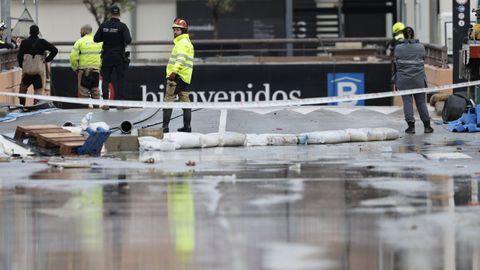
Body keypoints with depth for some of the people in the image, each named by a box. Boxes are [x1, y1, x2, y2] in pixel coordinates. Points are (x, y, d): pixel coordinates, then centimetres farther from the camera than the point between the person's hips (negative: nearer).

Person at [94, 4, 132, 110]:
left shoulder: (104, 26, -1)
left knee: (105, 80, 7)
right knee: (120, 80, 3)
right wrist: (125, 40, 5)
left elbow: (96, 39, 1)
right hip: (119, 57, -2)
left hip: (107, 57, 2)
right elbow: (128, 40, -18)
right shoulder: (122, 26, -10)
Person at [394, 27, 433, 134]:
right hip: (418, 79, 1)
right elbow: (423, 60, 7)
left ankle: (411, 126, -1)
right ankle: (427, 126, 12)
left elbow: (397, 63, 2)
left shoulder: (398, 48, -5)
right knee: (421, 102, 8)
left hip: (403, 79, -1)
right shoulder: (420, 47, -2)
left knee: (407, 102, 3)